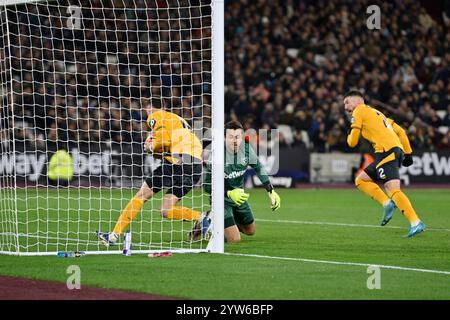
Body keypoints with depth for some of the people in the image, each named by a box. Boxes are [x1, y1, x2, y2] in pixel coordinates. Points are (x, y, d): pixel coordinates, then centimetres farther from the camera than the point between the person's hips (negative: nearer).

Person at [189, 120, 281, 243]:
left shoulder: (246, 149, -13)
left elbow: (258, 168, 6)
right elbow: (207, 186, -25)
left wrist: (271, 191, 2)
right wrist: (229, 193, -36)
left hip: (239, 196, 6)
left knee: (250, 231, 20)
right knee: (235, 239, -15)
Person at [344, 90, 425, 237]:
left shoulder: (359, 110, 7)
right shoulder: (376, 113, 31)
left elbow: (352, 142, 3)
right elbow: (400, 131, 26)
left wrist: (349, 137, 26)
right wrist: (408, 153, 21)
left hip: (386, 152, -9)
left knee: (393, 189, -19)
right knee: (361, 180, 17)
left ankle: (416, 223, -31)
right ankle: (387, 203, -1)